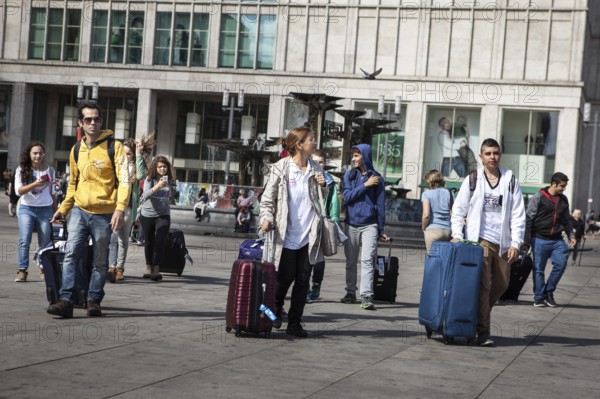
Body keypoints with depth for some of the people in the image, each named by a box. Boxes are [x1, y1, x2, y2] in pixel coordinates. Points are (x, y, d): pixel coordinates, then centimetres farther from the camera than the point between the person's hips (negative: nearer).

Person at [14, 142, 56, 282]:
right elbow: (18, 191, -9)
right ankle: (22, 271, -13)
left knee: (45, 242, 1)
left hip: (45, 209, 2)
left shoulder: (49, 170, 6)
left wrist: (55, 211, 15)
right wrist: (35, 184, -23)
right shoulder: (22, 170, 0)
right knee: (24, 241, -14)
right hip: (27, 209, -2)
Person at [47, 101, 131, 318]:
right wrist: (63, 208, 15)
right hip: (79, 211, 3)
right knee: (71, 255, -8)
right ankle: (66, 301, -10)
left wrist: (120, 209, -22)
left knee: (100, 262, 6)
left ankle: (94, 301, 16)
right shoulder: (76, 150, 10)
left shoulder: (114, 146, -5)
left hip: (104, 214, -3)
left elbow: (124, 179, -11)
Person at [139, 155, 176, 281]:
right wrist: (157, 186, -35)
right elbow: (145, 195, -26)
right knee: (149, 242, 12)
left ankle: (156, 269, -22)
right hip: (147, 214, 0)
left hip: (163, 215, 0)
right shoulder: (149, 179, -10)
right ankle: (149, 267, 28)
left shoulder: (170, 181, -1)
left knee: (160, 241, -15)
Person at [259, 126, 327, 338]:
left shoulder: (315, 169, 8)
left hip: (308, 234, 4)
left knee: (303, 279, 5)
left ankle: (295, 322, 13)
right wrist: (267, 218, -18)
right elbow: (267, 199, -2)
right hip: (286, 234, -4)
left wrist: (322, 186, -2)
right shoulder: (280, 168, -5)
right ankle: (275, 310, 30)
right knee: (286, 276, 3)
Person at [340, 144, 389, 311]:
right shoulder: (349, 175, 8)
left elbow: (380, 204, 5)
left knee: (367, 260, -12)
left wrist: (381, 230, 4)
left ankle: (366, 297, -16)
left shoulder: (376, 178, 2)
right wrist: (365, 185, -11)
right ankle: (350, 293, 19)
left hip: (369, 225, -3)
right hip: (351, 224, 3)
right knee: (351, 261, 8)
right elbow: (347, 196, -4)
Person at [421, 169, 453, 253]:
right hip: (448, 231, 4)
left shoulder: (426, 194, 1)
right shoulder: (449, 193, 11)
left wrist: (423, 228, 4)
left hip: (433, 230, -4)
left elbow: (426, 215, -10)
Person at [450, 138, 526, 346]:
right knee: (483, 284, -10)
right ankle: (483, 330, -7)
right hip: (480, 240, -3)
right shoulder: (472, 180, 4)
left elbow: (518, 214, 4)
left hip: (503, 243, 3)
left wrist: (516, 243, -3)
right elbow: (458, 209, 7)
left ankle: (478, 315, 31)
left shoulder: (511, 181, 7)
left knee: (501, 284, 11)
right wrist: (457, 234, -6)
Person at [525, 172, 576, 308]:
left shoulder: (563, 200, 11)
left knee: (561, 264, -6)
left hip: (557, 240, 5)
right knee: (539, 269, 1)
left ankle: (549, 292, 12)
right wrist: (526, 238, -9)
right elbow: (529, 218, -6)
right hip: (540, 239, -4)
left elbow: (566, 220, 22)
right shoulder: (539, 197, -6)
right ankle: (539, 297, 11)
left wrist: (571, 235, 13)